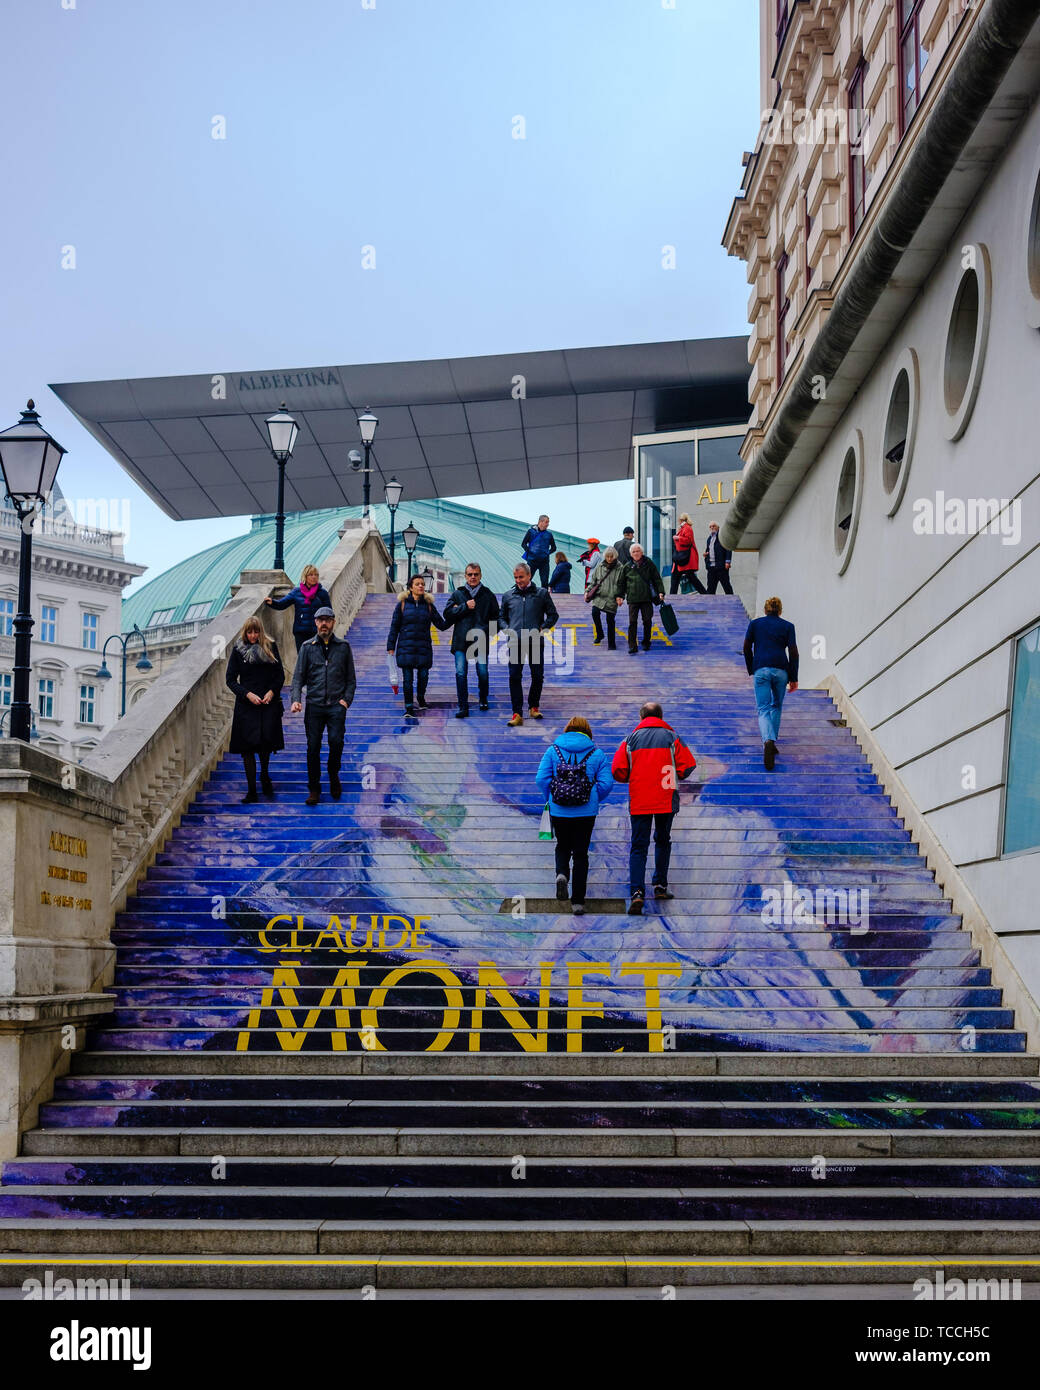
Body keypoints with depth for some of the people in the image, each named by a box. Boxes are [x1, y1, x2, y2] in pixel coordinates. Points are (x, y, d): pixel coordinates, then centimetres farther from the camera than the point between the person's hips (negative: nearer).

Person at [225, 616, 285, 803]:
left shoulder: (270, 647, 4)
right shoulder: (238, 650, 1)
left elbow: (280, 675, 7)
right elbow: (230, 679, 1)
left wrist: (272, 692, -9)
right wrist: (248, 694, -11)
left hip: (269, 702, 0)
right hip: (246, 704, 0)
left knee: (266, 740, -5)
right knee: (247, 747, -4)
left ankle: (264, 776, 26)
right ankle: (252, 791, 2)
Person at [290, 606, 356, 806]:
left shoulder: (343, 647, 9)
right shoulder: (307, 647, 8)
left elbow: (351, 678, 12)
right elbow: (298, 676, 7)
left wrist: (347, 699, -2)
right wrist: (296, 699, -7)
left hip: (336, 705, 0)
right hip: (314, 705, 0)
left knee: (336, 741, -13)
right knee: (313, 746, -1)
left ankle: (334, 776, 14)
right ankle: (314, 788, 9)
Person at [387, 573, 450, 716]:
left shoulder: (429, 605, 8)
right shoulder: (402, 604, 3)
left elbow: (441, 625, 10)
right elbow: (394, 627, 5)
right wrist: (391, 647, 1)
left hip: (424, 647, 2)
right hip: (406, 647, -2)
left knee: (424, 675, 3)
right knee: (407, 678, -4)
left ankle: (421, 698, 31)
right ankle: (409, 706, 6)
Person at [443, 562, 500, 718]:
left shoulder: (488, 595, 10)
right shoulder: (458, 594, 11)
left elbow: (495, 617, 11)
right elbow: (447, 613, 3)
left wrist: (487, 630, -4)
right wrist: (465, 607, -7)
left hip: (481, 640, 0)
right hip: (461, 640, 0)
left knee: (483, 673, 2)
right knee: (461, 673, -8)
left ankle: (483, 700, 28)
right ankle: (463, 707, -6)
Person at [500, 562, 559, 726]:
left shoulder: (542, 593, 8)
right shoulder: (508, 596, 14)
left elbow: (553, 615, 11)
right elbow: (502, 617, 23)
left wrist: (542, 628, -4)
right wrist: (507, 629, 3)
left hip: (535, 641, -1)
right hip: (515, 642, 1)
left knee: (538, 676, 5)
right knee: (514, 676, -6)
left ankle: (534, 706, 25)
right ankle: (517, 713, -6)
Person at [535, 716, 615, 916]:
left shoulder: (553, 750, 1)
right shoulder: (597, 753, 1)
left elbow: (541, 779, -5)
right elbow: (606, 783, -5)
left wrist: (550, 798, 11)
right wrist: (594, 800, 12)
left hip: (558, 811, 0)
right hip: (586, 812, 0)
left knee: (563, 847, 23)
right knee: (581, 853, 9)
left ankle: (562, 873, -8)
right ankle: (578, 901, 5)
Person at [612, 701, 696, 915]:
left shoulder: (631, 739, 2)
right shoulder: (671, 737, 2)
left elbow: (618, 771, -2)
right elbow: (688, 765, -3)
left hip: (639, 800, 0)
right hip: (666, 799, 0)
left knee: (638, 846, 0)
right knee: (663, 841, 21)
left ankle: (637, 892, -16)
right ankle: (660, 886, 23)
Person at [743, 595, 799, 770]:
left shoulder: (755, 623, 10)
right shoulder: (788, 626, 8)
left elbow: (746, 648, 9)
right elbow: (793, 652, 2)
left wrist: (751, 670, 20)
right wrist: (794, 678, 4)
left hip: (761, 669, -1)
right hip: (781, 670, 1)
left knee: (763, 710, -5)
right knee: (777, 706, 21)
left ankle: (768, 741, -32)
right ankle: (771, 743, 20)